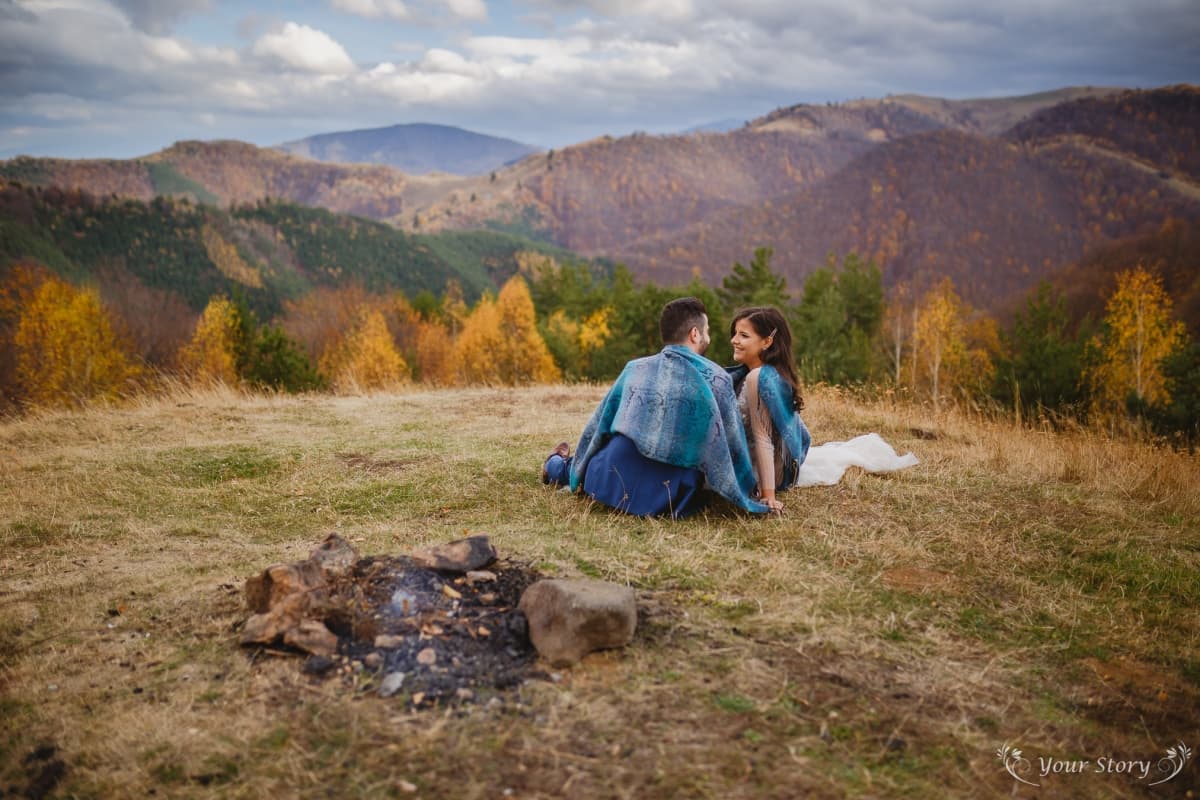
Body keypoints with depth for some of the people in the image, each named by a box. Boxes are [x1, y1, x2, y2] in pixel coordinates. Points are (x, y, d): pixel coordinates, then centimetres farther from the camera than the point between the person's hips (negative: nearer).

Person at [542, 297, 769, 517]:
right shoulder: (717, 378, -2)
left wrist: (575, 465, 34)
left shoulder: (635, 368, 8)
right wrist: (746, 497, 16)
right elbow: (732, 447, 2)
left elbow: (599, 423, 18)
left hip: (611, 484, 2)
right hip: (667, 500, -2)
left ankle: (557, 465, 57)